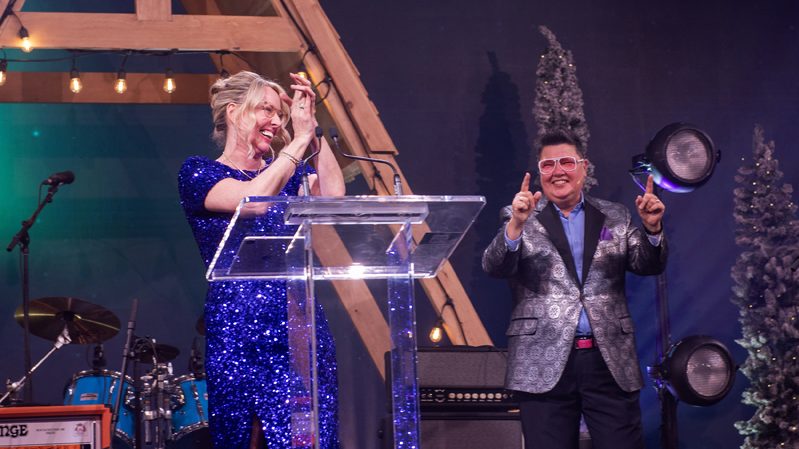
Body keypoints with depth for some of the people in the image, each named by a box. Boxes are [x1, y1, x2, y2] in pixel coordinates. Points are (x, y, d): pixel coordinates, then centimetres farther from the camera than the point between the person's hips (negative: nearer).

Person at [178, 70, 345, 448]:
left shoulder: (286, 172, 16)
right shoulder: (199, 173, 2)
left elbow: (332, 195, -4)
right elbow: (252, 197, -17)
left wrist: (312, 130, -5)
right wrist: (301, 138, -12)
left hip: (302, 324, 4)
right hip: (239, 328, -4)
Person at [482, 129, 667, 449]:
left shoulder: (614, 217, 13)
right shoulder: (520, 217, 6)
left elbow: (649, 265, 6)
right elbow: (494, 267, -8)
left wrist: (652, 228, -14)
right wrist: (516, 225, -27)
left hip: (610, 360, 2)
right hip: (545, 363, -2)